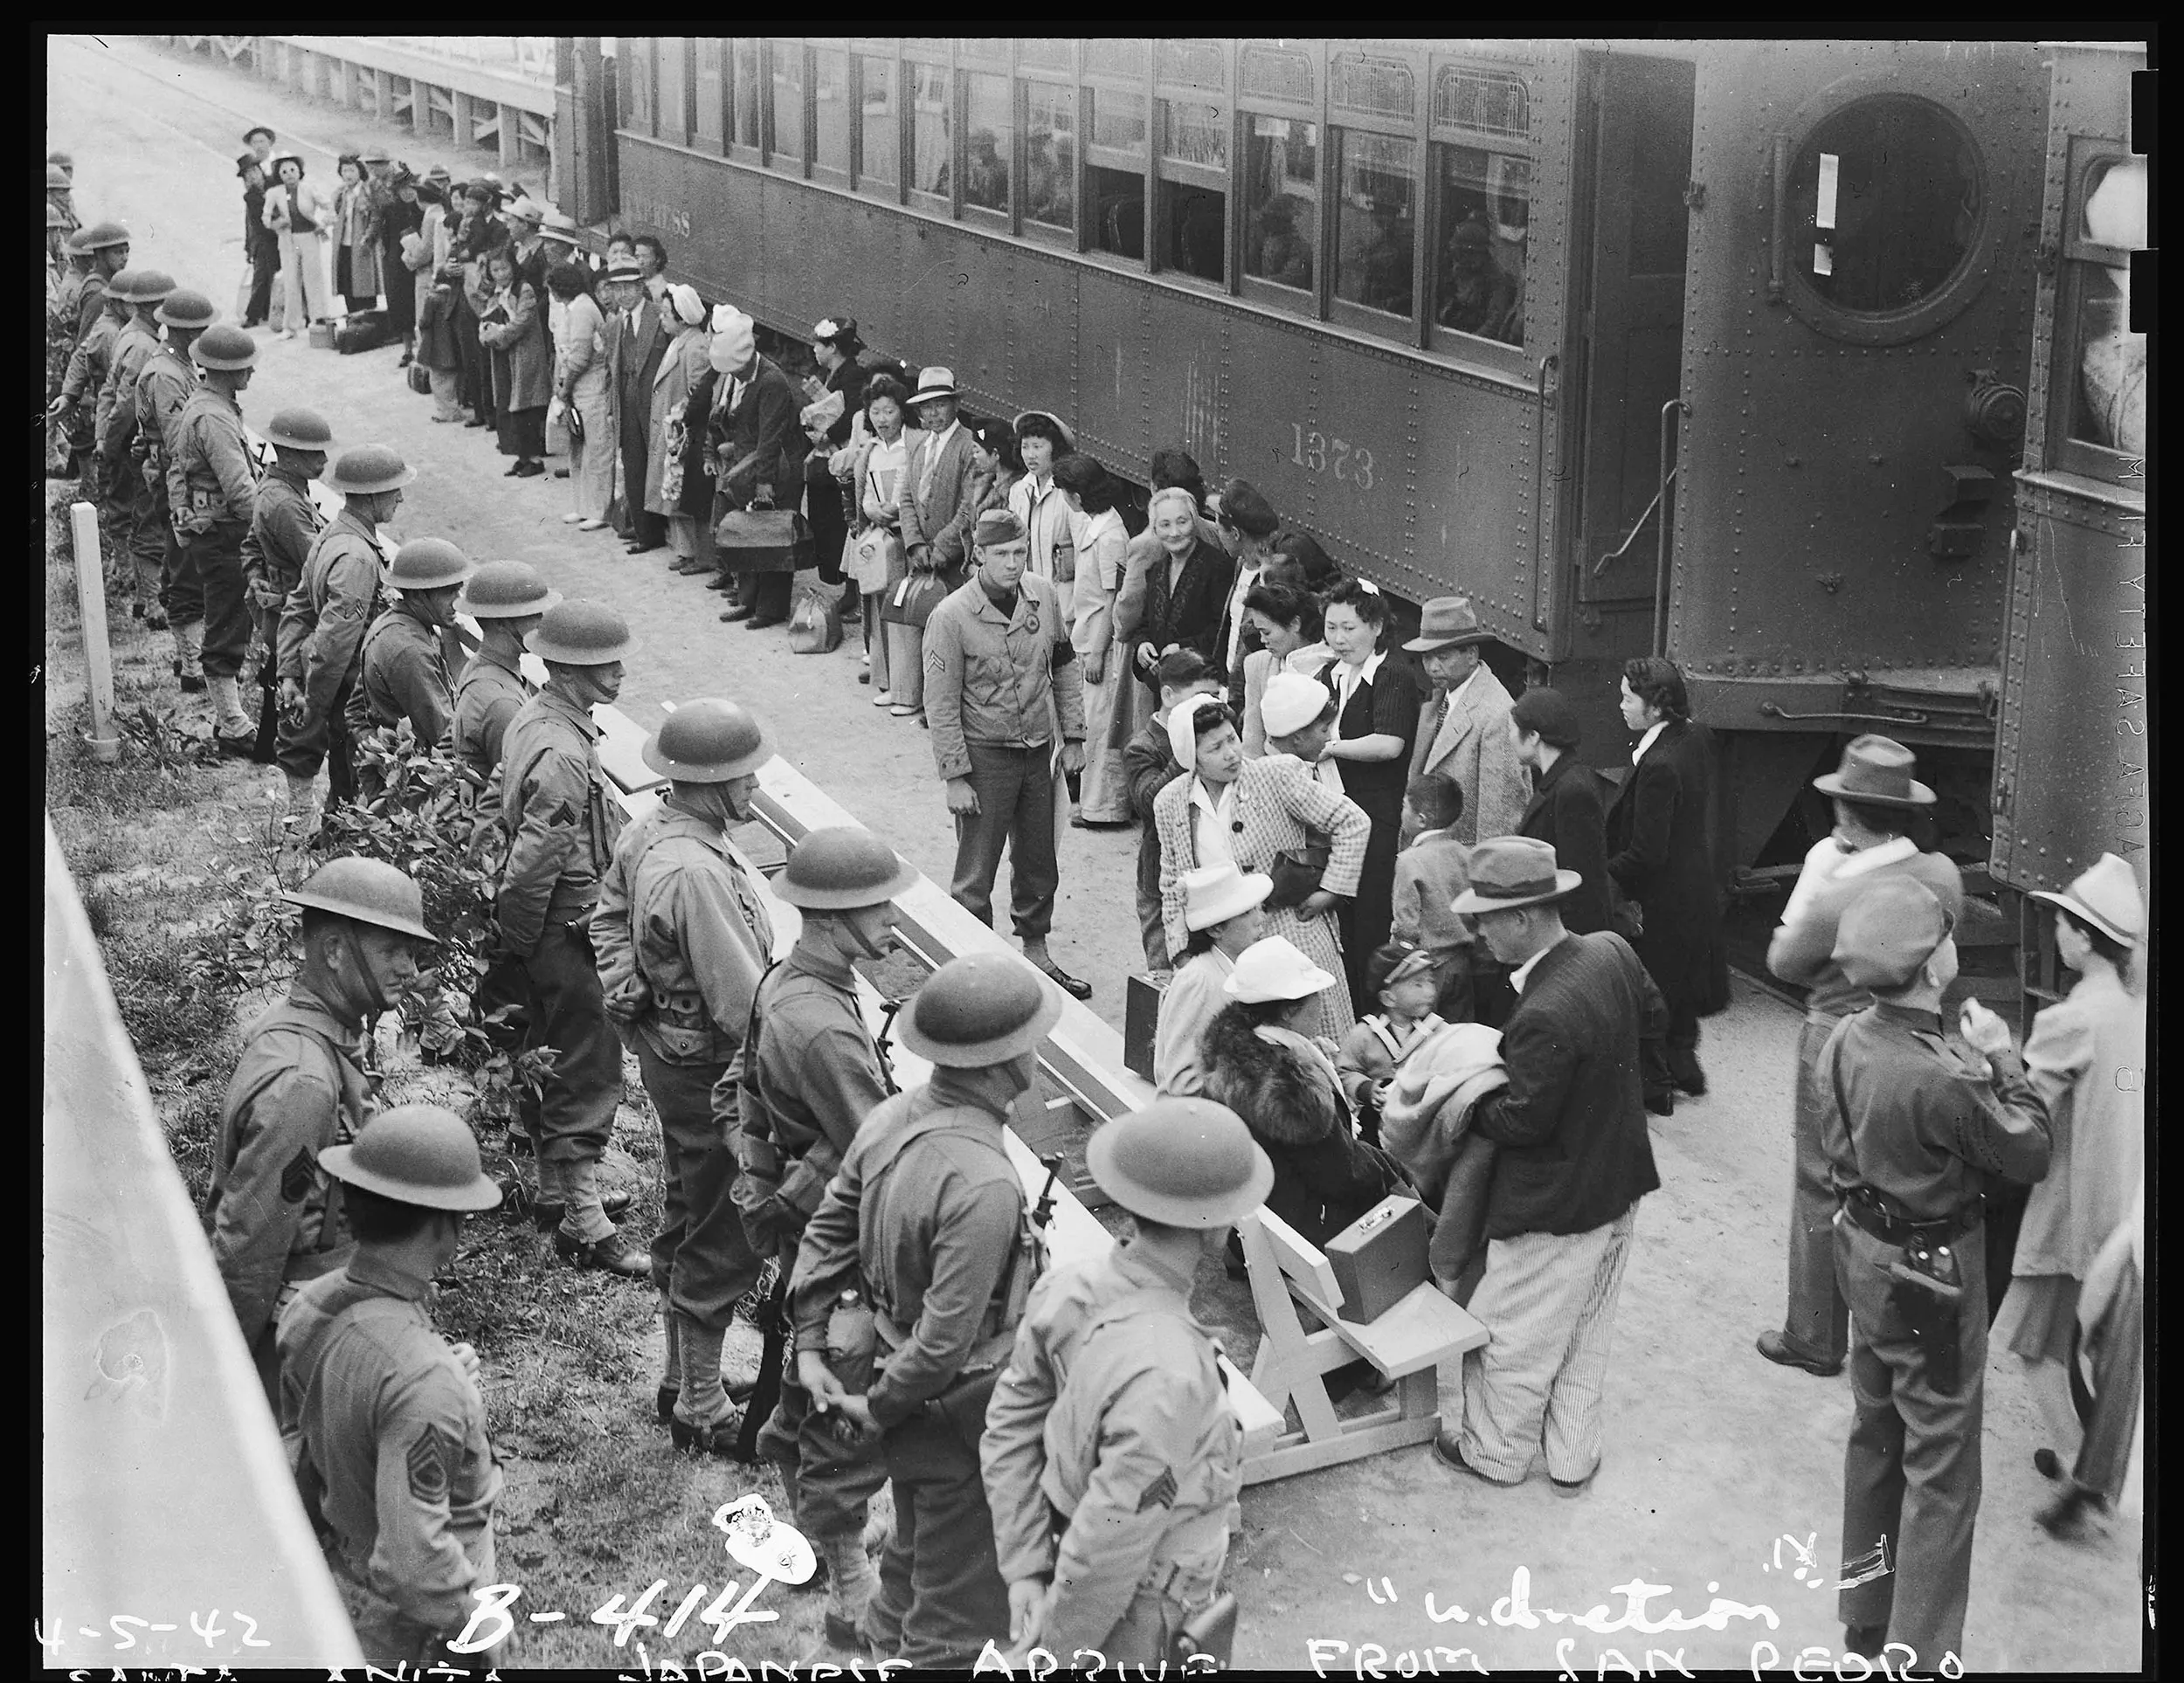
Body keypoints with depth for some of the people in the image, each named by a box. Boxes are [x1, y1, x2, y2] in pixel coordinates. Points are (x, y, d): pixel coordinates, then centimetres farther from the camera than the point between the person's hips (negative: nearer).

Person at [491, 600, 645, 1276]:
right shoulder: (562, 754, -27)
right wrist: (520, 938, -14)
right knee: (588, 1074, -3)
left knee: (553, 1062, 21)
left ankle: (557, 1187, 35)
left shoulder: (533, 717, 5)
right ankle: (585, 1225, 3)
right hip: (567, 929, -10)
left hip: (541, 929, 10)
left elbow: (509, 819, 16)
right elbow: (534, 864, -28)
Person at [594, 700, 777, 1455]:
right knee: (722, 1243, 4)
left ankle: (690, 1374, 39)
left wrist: (631, 991, 11)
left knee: (687, 1223, 23)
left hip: (667, 1050, 10)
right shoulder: (695, 875, -31)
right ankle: (702, 1411, 17)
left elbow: (608, 916, 17)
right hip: (711, 1073, -10)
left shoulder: (647, 831, -1)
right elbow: (742, 1007, -28)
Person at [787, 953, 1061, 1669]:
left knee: (916, 1550, 30)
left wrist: (811, 1342, 9)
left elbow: (828, 1228, 5)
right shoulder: (982, 1185, -33)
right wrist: (881, 1409, -14)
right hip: (960, 1414, -9)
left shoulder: (893, 1117, -6)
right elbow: (948, 1335, -29)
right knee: (961, 1600, 10)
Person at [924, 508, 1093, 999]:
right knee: (975, 875, 2)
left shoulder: (1043, 597, -1)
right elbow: (941, 705, -13)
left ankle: (1036, 954, 34)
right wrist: (955, 777, -15)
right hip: (984, 755, -5)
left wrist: (1073, 737, 10)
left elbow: (1065, 668, 12)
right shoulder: (951, 617, -16)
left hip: (1038, 752, 5)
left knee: (1039, 864, 18)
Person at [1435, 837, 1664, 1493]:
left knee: (1513, 1339, 15)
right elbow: (1653, 1016, 11)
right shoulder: (1613, 954, -9)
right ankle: (1573, 1458, 37)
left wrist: (1465, 1108, -9)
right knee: (1587, 1331, 23)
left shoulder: (1544, 1017, -34)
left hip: (1555, 1208, -8)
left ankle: (1497, 1452, 34)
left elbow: (1524, 1120, -25)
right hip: (1619, 1190, 8)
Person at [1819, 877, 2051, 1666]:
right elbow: (2029, 1156, -18)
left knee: (1875, 1436, 23)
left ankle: (1866, 1617, 38)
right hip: (1933, 1275, -8)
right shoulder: (1946, 1078, -31)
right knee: (1939, 1469, 5)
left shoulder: (1845, 1041, -8)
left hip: (1864, 1253, 8)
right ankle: (1922, 1653, 13)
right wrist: (2002, 1058, -7)